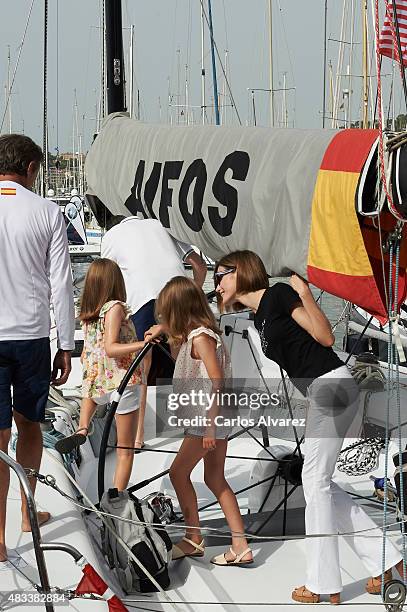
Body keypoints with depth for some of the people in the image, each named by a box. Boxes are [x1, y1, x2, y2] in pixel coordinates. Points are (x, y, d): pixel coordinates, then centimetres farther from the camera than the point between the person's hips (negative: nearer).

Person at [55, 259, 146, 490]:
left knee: (90, 393, 41)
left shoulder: (87, 314, 6)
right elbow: (110, 348, -24)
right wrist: (142, 343, -32)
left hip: (95, 382, 6)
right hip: (123, 383, -6)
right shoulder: (115, 307, -13)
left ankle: (82, 428, 17)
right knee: (126, 450, 4)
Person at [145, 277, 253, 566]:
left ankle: (194, 538, 10)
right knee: (215, 479, 9)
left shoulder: (200, 337, -17)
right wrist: (161, 329, 28)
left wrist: (210, 425, -23)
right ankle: (241, 545, 7)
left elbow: (216, 381, -23)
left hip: (209, 417, -10)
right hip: (212, 417, 10)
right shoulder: (194, 333, 11)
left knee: (178, 472, 0)